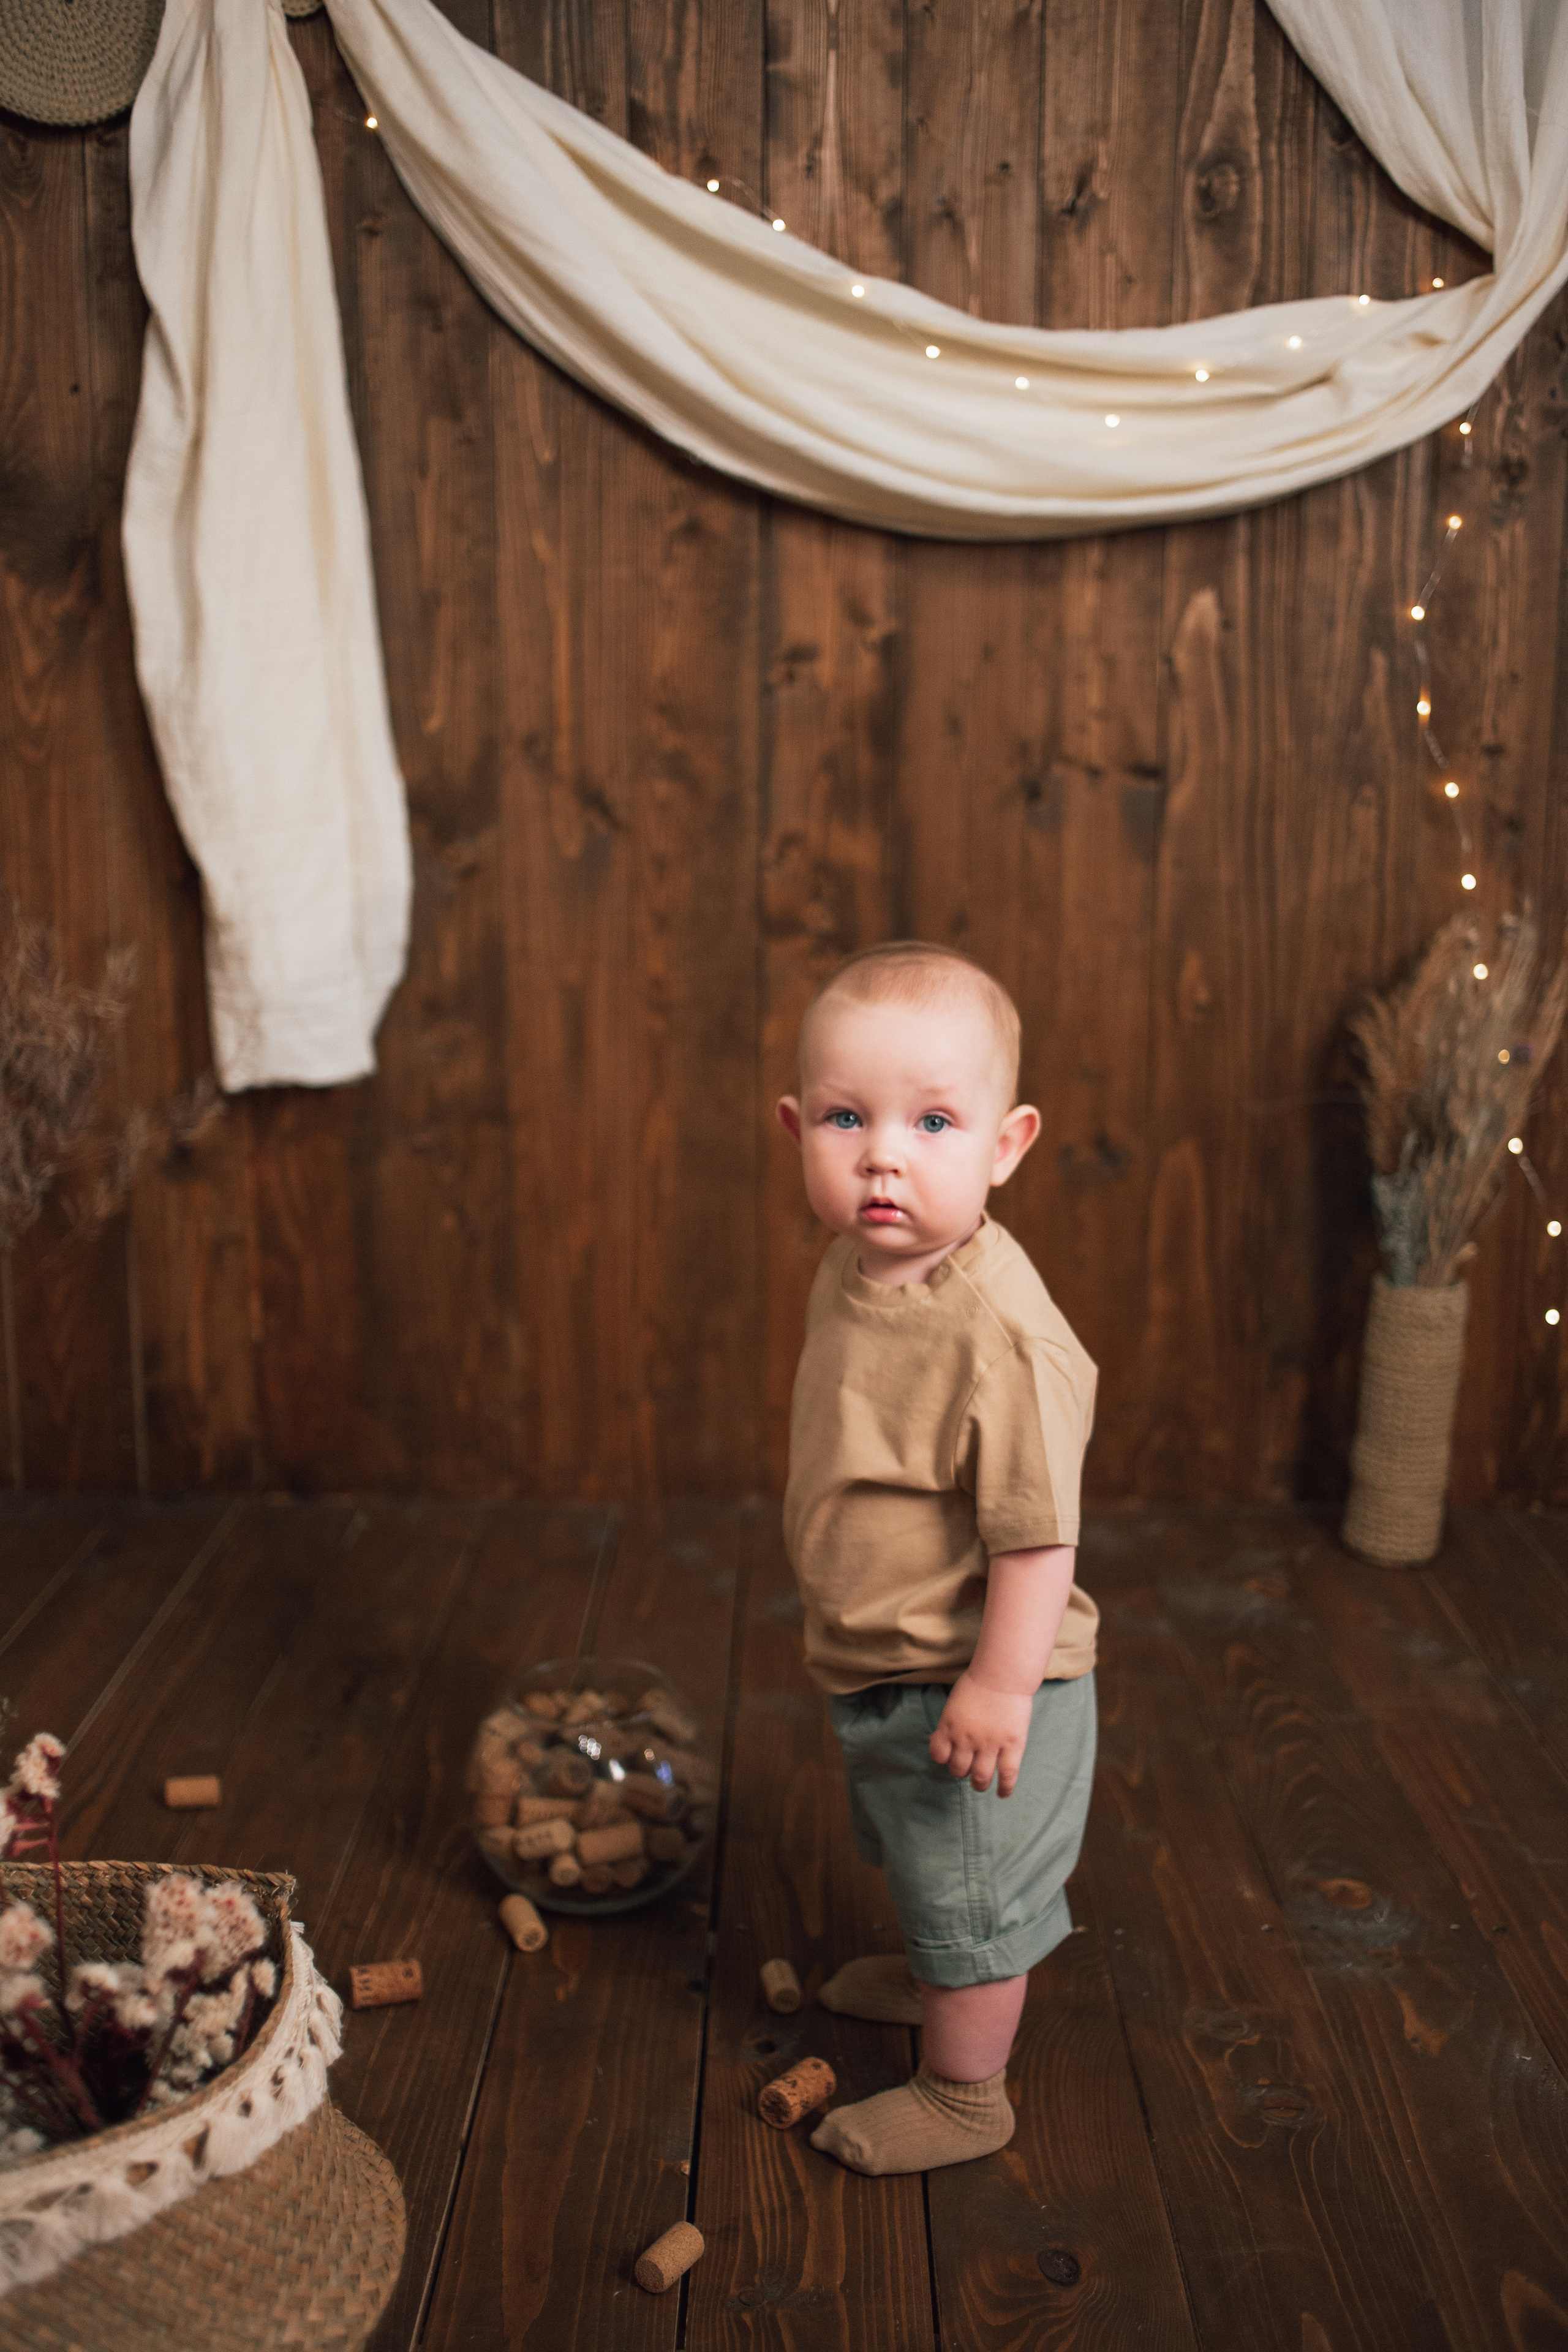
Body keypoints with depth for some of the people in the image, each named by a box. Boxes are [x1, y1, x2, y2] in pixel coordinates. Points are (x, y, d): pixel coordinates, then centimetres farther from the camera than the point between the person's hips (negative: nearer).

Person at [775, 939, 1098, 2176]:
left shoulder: (996, 1333, -34)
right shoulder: (854, 1273, -5)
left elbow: (1038, 1526, -30)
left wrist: (1000, 1683, -24)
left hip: (972, 1681, -9)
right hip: (883, 1668, 9)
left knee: (974, 1890, 14)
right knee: (923, 1863, 32)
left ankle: (964, 2095, 36)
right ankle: (933, 1975, 58)